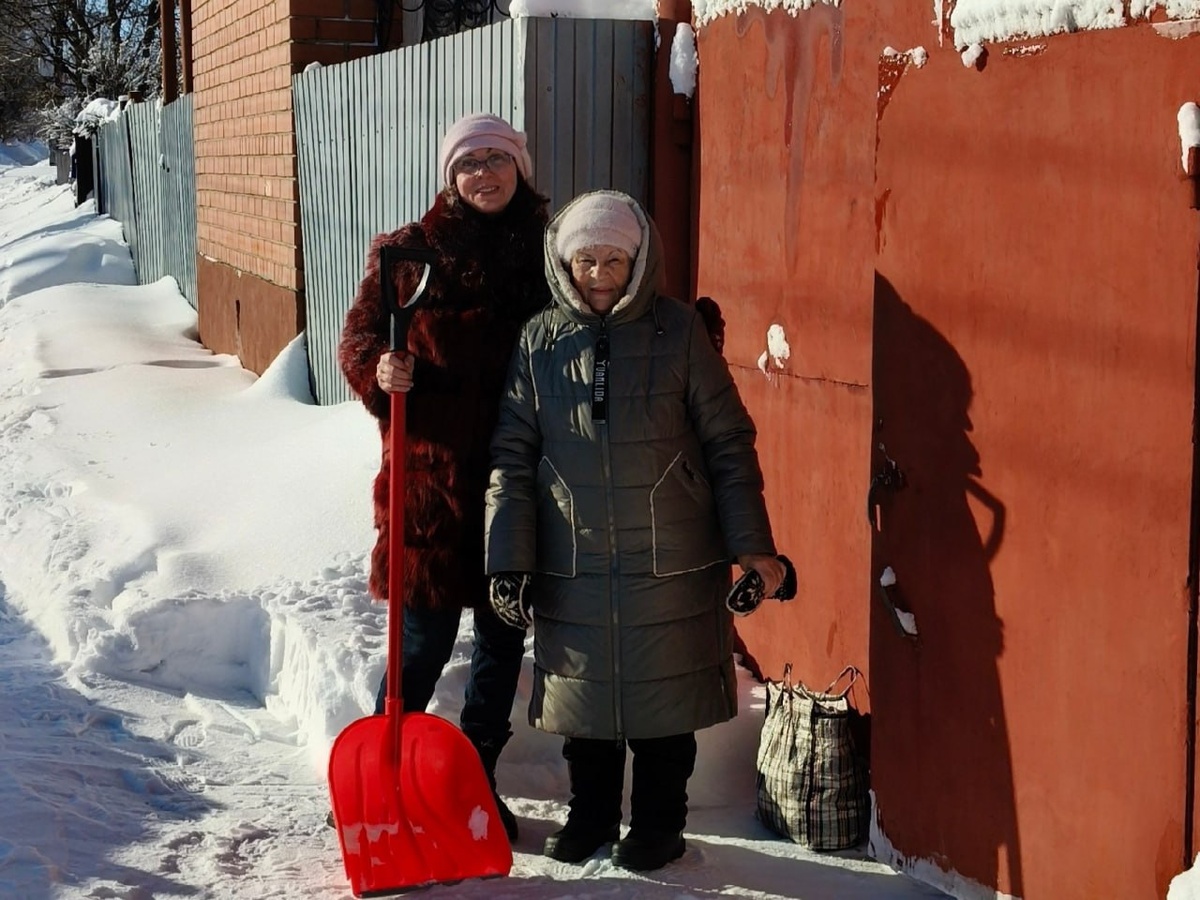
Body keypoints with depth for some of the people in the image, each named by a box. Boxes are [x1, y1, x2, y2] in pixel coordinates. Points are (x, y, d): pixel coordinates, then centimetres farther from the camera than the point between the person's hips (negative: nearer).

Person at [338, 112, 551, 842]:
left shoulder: (545, 255, 6)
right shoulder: (410, 252, -1)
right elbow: (358, 336, 1)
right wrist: (379, 369, -20)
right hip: (433, 476, -3)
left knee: (504, 636, 12)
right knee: (426, 638, 1)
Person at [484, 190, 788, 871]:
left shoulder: (679, 330, -5)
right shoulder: (539, 341, 1)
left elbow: (729, 442, -2)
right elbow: (512, 457, 2)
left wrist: (752, 545, -6)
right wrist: (509, 561, -3)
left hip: (671, 562, -2)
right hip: (572, 564, 2)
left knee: (664, 695, 9)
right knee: (585, 695, 14)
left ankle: (659, 823, 27)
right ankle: (591, 815, 33)